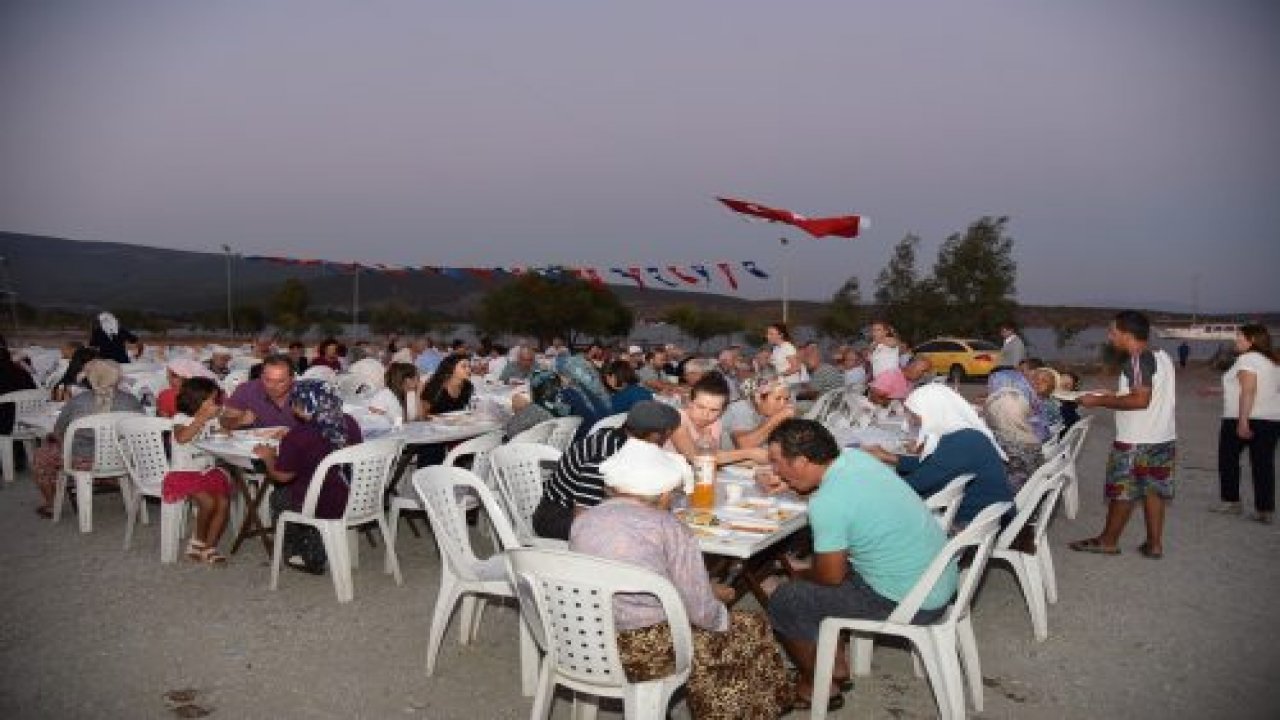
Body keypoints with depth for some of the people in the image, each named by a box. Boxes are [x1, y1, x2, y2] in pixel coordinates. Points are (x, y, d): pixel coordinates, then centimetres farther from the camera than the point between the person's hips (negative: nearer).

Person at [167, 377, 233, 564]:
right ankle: (198, 541, 1)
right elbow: (182, 437, -29)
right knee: (208, 502, -26)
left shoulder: (211, 420, 9)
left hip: (208, 471, 6)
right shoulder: (181, 419, -9)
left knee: (224, 502, -17)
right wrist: (202, 418, -30)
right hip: (184, 473, -6)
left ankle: (209, 548, -6)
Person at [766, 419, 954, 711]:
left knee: (784, 601, 0)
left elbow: (831, 576, -14)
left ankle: (818, 686, 19)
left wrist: (801, 575, 6)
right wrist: (783, 486, 9)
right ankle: (837, 666, 30)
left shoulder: (827, 504, -26)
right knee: (810, 579, 22)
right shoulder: (853, 456, -2)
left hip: (911, 603, -9)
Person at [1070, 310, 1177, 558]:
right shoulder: (1161, 356, 11)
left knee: (1122, 491, 3)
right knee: (1153, 490, 13)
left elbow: (1140, 400, -25)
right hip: (1163, 438, 9)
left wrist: (1099, 401, -18)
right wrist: (1114, 397, 17)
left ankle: (1108, 541, 15)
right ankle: (1154, 544, 17)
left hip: (1136, 441, -9)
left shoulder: (1138, 360, -18)